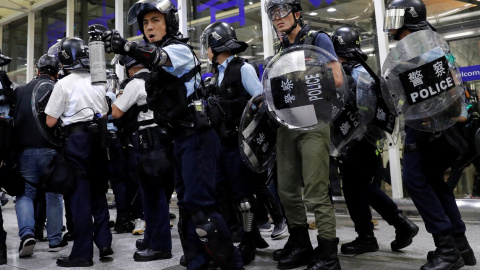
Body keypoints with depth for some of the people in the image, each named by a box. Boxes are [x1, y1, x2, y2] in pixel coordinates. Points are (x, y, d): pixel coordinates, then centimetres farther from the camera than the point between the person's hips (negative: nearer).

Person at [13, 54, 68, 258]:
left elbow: (13, 119, 8)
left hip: (26, 149, 1)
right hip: (52, 150, -1)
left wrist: (13, 147, 15)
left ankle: (26, 234, -5)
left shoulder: (21, 91, 6)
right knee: (53, 195, 8)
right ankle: (55, 240, 15)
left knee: (25, 193, 12)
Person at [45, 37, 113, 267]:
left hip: (77, 139, -5)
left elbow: (50, 122, -6)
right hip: (98, 138, 6)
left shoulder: (64, 84, -7)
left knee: (80, 195, -1)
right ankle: (104, 243, 16)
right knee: (98, 192, 15)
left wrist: (64, 115, 13)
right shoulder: (98, 82, 10)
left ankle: (82, 253, 4)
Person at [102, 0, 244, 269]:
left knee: (199, 204, -14)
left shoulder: (180, 49, -7)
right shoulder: (156, 54, 20)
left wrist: (126, 46, -49)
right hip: (181, 138, 10)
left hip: (197, 136, -10)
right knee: (187, 204, 12)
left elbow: (160, 58, -33)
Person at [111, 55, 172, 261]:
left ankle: (160, 246, 1)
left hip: (148, 143, -8)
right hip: (162, 138, 8)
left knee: (152, 192, -5)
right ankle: (153, 237, 26)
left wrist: (119, 97, 12)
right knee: (155, 190, 15)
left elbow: (115, 113, -6)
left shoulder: (135, 84, -9)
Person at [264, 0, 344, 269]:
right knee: (288, 190, 10)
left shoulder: (318, 39, 1)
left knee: (316, 193, -9)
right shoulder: (281, 50, 20)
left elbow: (337, 79, -8)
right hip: (286, 125, 7)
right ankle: (300, 244, 24)